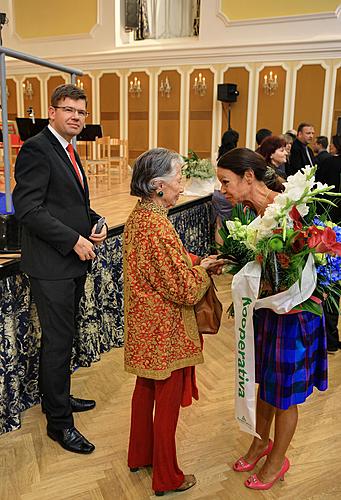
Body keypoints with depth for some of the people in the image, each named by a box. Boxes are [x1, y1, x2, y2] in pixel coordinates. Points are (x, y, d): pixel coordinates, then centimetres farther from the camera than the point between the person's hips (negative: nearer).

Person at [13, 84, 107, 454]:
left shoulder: (67, 151, 16)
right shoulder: (36, 149, -13)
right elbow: (28, 209, -20)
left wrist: (95, 224, 4)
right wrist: (74, 240, -20)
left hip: (74, 262, 9)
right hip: (51, 265, -9)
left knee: (62, 337, 19)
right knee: (58, 341, 0)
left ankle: (56, 397, 37)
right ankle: (59, 422, 15)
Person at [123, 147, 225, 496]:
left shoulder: (137, 218, 1)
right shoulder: (158, 229, -28)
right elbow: (184, 289, -23)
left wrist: (195, 264, 3)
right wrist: (204, 268, -5)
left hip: (144, 329, 9)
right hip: (166, 332, -9)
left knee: (145, 389, 24)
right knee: (167, 401, 9)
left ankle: (140, 455, 45)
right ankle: (166, 478, 30)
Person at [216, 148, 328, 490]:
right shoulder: (248, 210, -1)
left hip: (292, 311, -7)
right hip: (263, 306, 7)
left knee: (283, 393, 13)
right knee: (264, 382, 24)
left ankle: (277, 461, 37)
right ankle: (260, 443, 48)